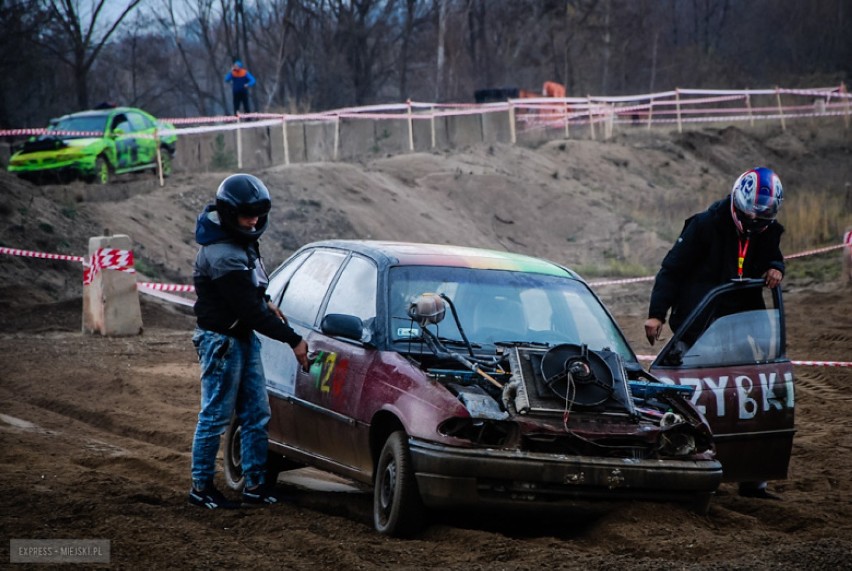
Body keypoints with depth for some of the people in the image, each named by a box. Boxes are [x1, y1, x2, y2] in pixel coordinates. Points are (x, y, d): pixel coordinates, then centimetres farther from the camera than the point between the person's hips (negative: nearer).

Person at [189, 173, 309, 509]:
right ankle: (201, 487, 10)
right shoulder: (222, 256, -26)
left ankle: (255, 485, 15)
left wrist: (265, 302, 11)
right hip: (221, 340, -9)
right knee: (215, 416, -1)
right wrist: (293, 340, -20)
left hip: (244, 337, 9)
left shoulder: (240, 241, 5)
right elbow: (249, 311, -24)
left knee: (256, 415, 9)